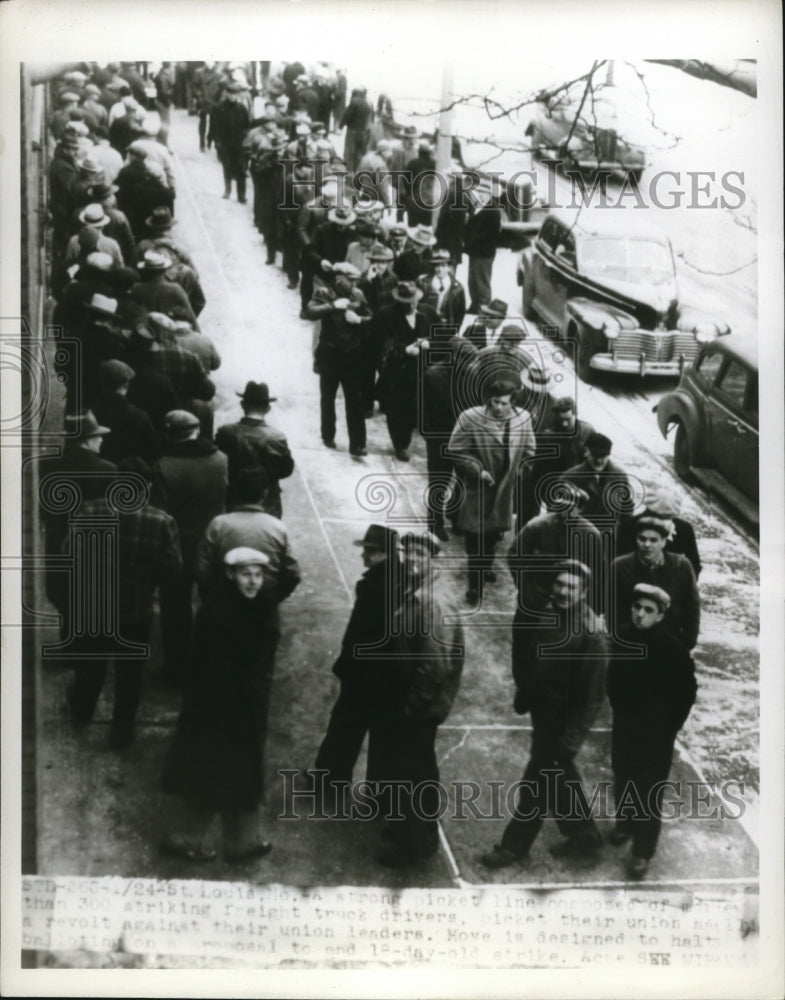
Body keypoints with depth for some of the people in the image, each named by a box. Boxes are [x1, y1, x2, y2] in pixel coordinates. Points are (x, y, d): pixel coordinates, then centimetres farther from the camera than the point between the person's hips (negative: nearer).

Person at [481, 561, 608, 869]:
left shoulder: (591, 637, -21)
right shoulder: (544, 615, -2)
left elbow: (593, 695, -20)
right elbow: (526, 656, 13)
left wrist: (571, 737, -21)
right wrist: (524, 693, 6)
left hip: (563, 723, -7)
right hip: (541, 713, 7)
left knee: (537, 783, 5)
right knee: (561, 777, 21)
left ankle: (514, 846, 22)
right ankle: (584, 837, 40)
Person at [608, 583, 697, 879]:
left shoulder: (674, 650, -20)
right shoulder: (621, 638, -12)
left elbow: (687, 692, -7)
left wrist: (670, 727, -5)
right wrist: (618, 707, 8)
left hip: (657, 732, -4)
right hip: (623, 726, 4)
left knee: (650, 791, 0)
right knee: (622, 781, 20)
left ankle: (643, 850, 13)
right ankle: (625, 823, 44)